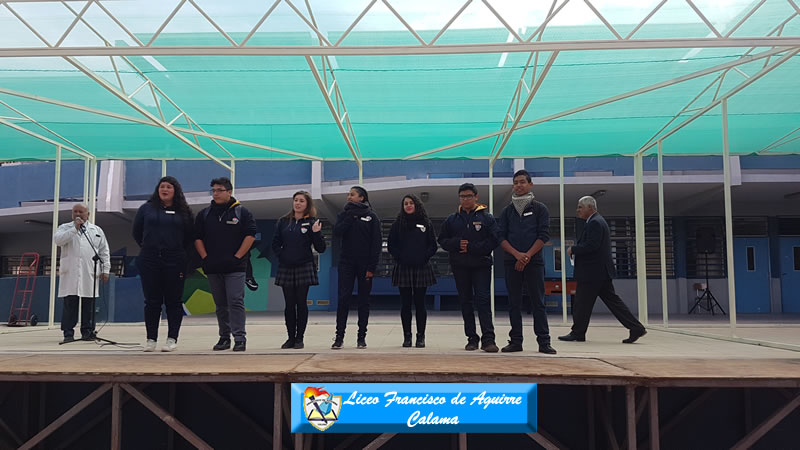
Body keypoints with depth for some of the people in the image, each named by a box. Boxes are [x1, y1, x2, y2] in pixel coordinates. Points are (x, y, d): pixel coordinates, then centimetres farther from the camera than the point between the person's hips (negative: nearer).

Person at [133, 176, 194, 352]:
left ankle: (172, 339, 9)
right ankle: (151, 339, 12)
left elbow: (190, 235, 10)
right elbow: (137, 232, 15)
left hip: (175, 262, -1)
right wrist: (148, 248, 12)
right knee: (152, 301, 4)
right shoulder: (146, 208, 8)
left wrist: (179, 251, 6)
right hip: (149, 262, 1)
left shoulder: (183, 211, 5)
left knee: (174, 301, 2)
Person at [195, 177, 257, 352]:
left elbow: (250, 235, -3)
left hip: (234, 267, -4)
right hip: (213, 268, 4)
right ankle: (224, 337, 17)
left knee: (235, 302, -10)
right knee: (220, 305, 10)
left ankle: (239, 337, -6)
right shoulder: (204, 214, 12)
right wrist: (205, 257, 0)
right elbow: (197, 237, 12)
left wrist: (237, 256, -9)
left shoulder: (241, 212, 2)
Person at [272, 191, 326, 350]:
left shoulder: (312, 222, 0)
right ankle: (291, 337, 15)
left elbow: (320, 249, -5)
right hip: (286, 268, 3)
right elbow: (275, 243, 12)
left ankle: (299, 338, 8)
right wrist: (282, 255, -3)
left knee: (301, 304, 1)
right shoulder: (283, 222, 9)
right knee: (289, 304, 6)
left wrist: (316, 233, -19)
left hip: (304, 268, -3)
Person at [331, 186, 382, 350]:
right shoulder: (344, 214, 10)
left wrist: (372, 267, -9)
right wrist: (350, 216, -10)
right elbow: (337, 232, -8)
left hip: (365, 264, -1)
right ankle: (339, 336, 0)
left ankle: (362, 336, 12)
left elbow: (377, 243, -3)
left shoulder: (371, 216, 1)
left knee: (364, 301, 5)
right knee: (343, 299, -5)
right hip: (347, 263, 2)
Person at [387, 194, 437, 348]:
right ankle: (407, 337, 8)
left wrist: (424, 257, -8)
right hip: (403, 269, 1)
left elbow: (433, 245, 5)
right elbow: (391, 245, 6)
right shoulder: (397, 224, 8)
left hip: (421, 268, 0)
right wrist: (399, 258, -6)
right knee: (406, 304, 2)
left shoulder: (426, 224, 6)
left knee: (420, 303, 2)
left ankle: (421, 337, 9)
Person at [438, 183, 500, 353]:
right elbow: (442, 240, 9)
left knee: (483, 300, -9)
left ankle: (488, 339, -9)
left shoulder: (487, 218, 1)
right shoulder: (452, 219, 10)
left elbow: (493, 241, -7)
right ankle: (472, 338, 14)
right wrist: (457, 244, -11)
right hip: (460, 267, 3)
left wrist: (471, 247, -14)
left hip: (481, 265, -3)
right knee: (465, 302, 7)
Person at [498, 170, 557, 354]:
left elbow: (544, 235, -3)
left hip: (534, 261, -2)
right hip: (512, 262, 2)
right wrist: (517, 254, -11)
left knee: (538, 302, -1)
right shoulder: (507, 211, 11)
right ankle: (516, 341, 8)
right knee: (514, 303, 4)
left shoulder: (540, 209, 5)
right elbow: (501, 237, 4)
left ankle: (544, 341, 1)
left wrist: (527, 256, -12)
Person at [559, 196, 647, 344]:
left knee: (582, 304, -1)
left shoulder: (595, 223, -14)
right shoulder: (597, 221, 20)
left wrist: (573, 249, -13)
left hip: (592, 272, -11)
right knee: (612, 300, 10)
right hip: (601, 272, 11)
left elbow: (591, 245, -24)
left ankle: (577, 333, 8)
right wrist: (576, 250, 11)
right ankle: (636, 328, 8)